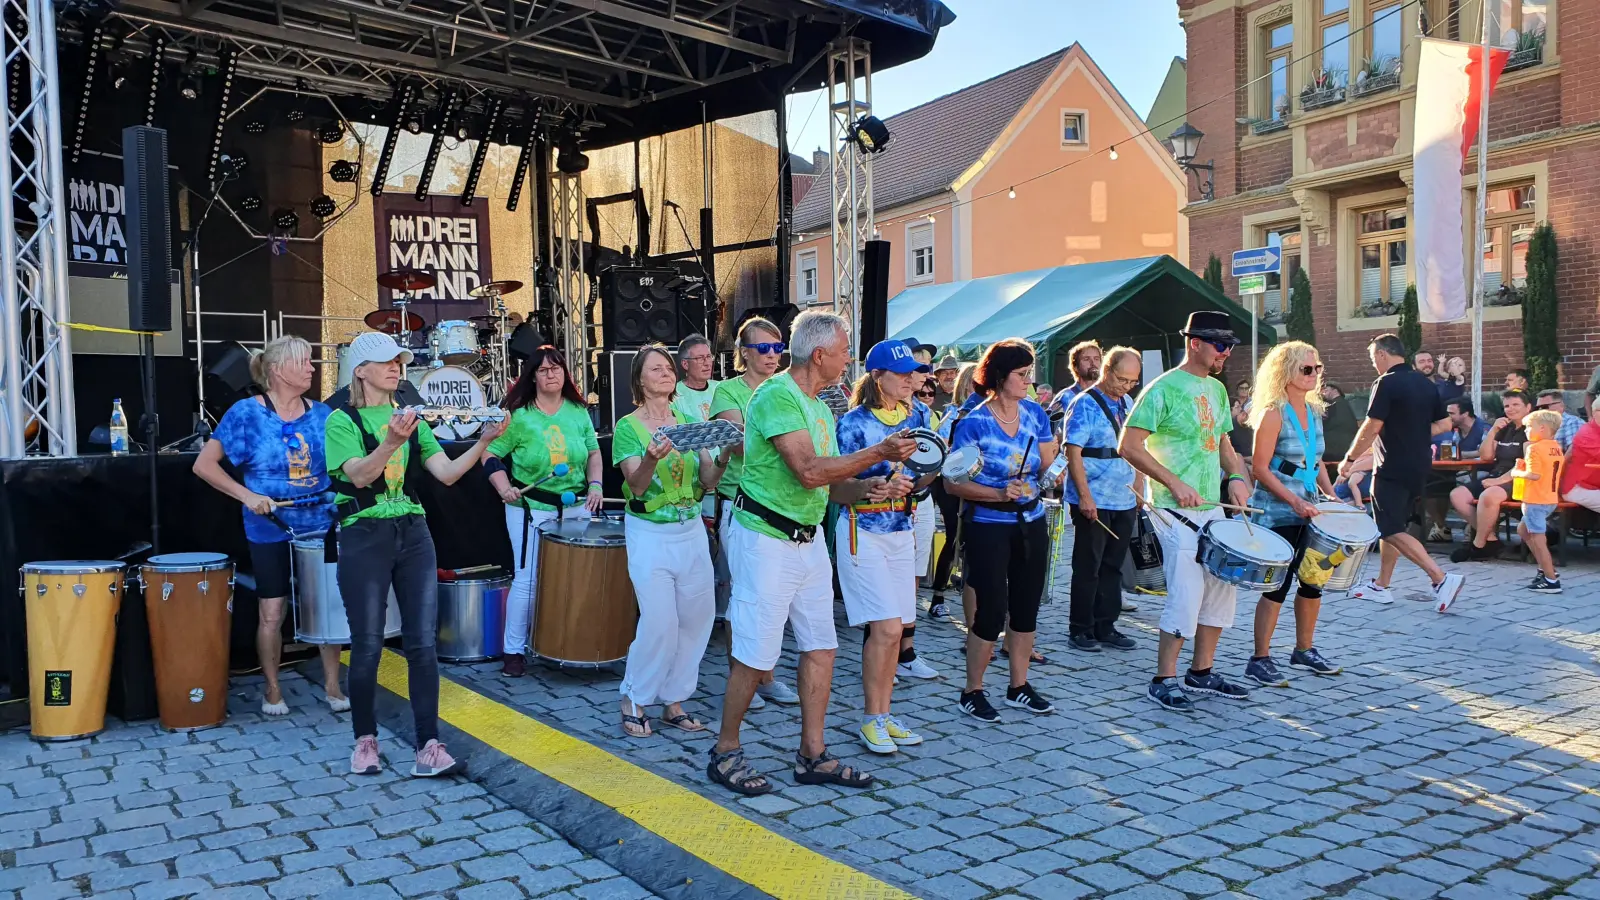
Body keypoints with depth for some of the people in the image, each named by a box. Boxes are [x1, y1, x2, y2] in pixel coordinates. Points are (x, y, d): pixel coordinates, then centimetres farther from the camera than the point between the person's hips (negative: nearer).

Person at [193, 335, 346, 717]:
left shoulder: (321, 414, 4)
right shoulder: (247, 413, -7)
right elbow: (204, 464, -6)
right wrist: (247, 496, -14)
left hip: (321, 525, 3)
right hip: (271, 530, -3)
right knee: (272, 611, 4)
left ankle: (332, 686, 20)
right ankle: (272, 691, 21)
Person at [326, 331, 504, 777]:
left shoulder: (411, 419, 13)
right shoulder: (342, 420, -2)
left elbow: (447, 472, 3)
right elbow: (359, 476, -18)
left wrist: (483, 442, -12)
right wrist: (391, 443, -36)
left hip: (413, 534, 4)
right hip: (365, 535, -4)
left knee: (423, 642, -1)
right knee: (368, 645, 2)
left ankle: (429, 747, 3)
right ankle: (365, 739, 22)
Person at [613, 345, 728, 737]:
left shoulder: (688, 422, 8)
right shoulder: (628, 426, -4)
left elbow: (707, 481, 4)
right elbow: (636, 486, -15)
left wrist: (724, 456, -16)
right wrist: (651, 458, -35)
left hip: (692, 530, 5)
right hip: (650, 533, -5)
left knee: (697, 617, 4)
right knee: (660, 622, -10)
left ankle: (673, 702, 19)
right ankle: (634, 701, 11)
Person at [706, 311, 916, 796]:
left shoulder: (818, 407, 14)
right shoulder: (777, 396, -17)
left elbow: (827, 484, 14)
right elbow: (809, 470, -26)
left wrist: (866, 489, -5)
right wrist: (878, 453, -21)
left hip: (808, 538, 9)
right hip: (766, 539, -9)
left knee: (821, 647, 10)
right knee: (755, 657, -1)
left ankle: (812, 755, 20)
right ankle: (725, 753, 15)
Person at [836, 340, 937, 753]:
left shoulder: (917, 416, 7)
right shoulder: (854, 422, -10)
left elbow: (919, 479, 14)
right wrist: (880, 485, -25)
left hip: (902, 530, 6)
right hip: (863, 532, -6)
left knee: (892, 628, 8)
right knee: (887, 627, -10)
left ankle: (884, 715, 20)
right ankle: (872, 720, 5)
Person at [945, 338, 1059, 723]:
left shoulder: (1035, 413, 4)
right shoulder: (973, 423, -12)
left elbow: (1045, 468, 9)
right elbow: (954, 482, -13)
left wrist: (1052, 463, -12)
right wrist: (999, 494, -24)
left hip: (1031, 523, 6)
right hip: (988, 527, -6)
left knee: (1026, 607, 12)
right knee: (991, 611, -3)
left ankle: (1019, 686, 27)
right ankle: (972, 691, 13)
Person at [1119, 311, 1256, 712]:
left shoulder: (1217, 389, 13)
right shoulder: (1163, 390, -12)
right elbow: (1129, 446, -16)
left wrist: (1235, 476, 3)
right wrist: (1175, 484, -21)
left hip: (1212, 508, 9)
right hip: (1175, 512, -8)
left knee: (1223, 588, 12)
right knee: (1187, 595, -8)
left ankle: (1202, 672, 26)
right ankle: (1163, 680, 5)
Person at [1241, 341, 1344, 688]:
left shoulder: (1314, 411, 10)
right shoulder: (1274, 413, -13)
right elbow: (1260, 468, -16)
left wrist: (1331, 495, 6)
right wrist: (1295, 502, -22)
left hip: (1307, 511, 8)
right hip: (1276, 513, -8)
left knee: (1313, 582, 13)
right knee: (1277, 585, -4)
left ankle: (1304, 650, 30)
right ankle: (1260, 660, 5)